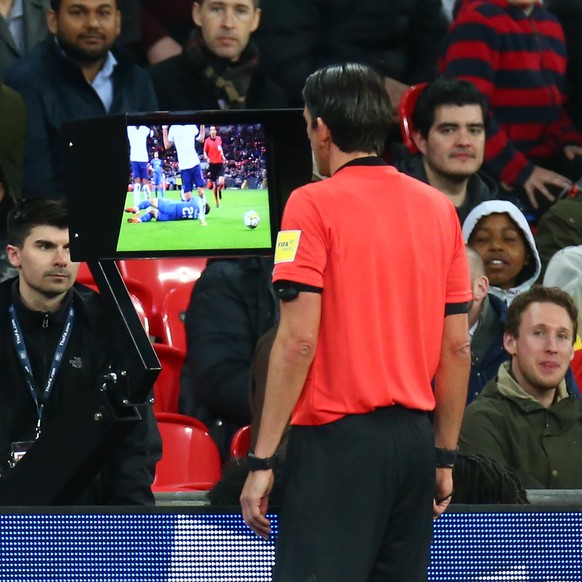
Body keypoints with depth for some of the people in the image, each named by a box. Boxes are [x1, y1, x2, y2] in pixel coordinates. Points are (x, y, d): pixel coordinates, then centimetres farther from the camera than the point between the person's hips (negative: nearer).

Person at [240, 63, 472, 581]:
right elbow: (457, 348, 11)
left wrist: (261, 461, -10)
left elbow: (299, 339, -12)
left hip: (337, 438, -6)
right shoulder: (439, 208, 10)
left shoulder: (314, 204, -6)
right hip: (414, 440, 6)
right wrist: (445, 457, 18)